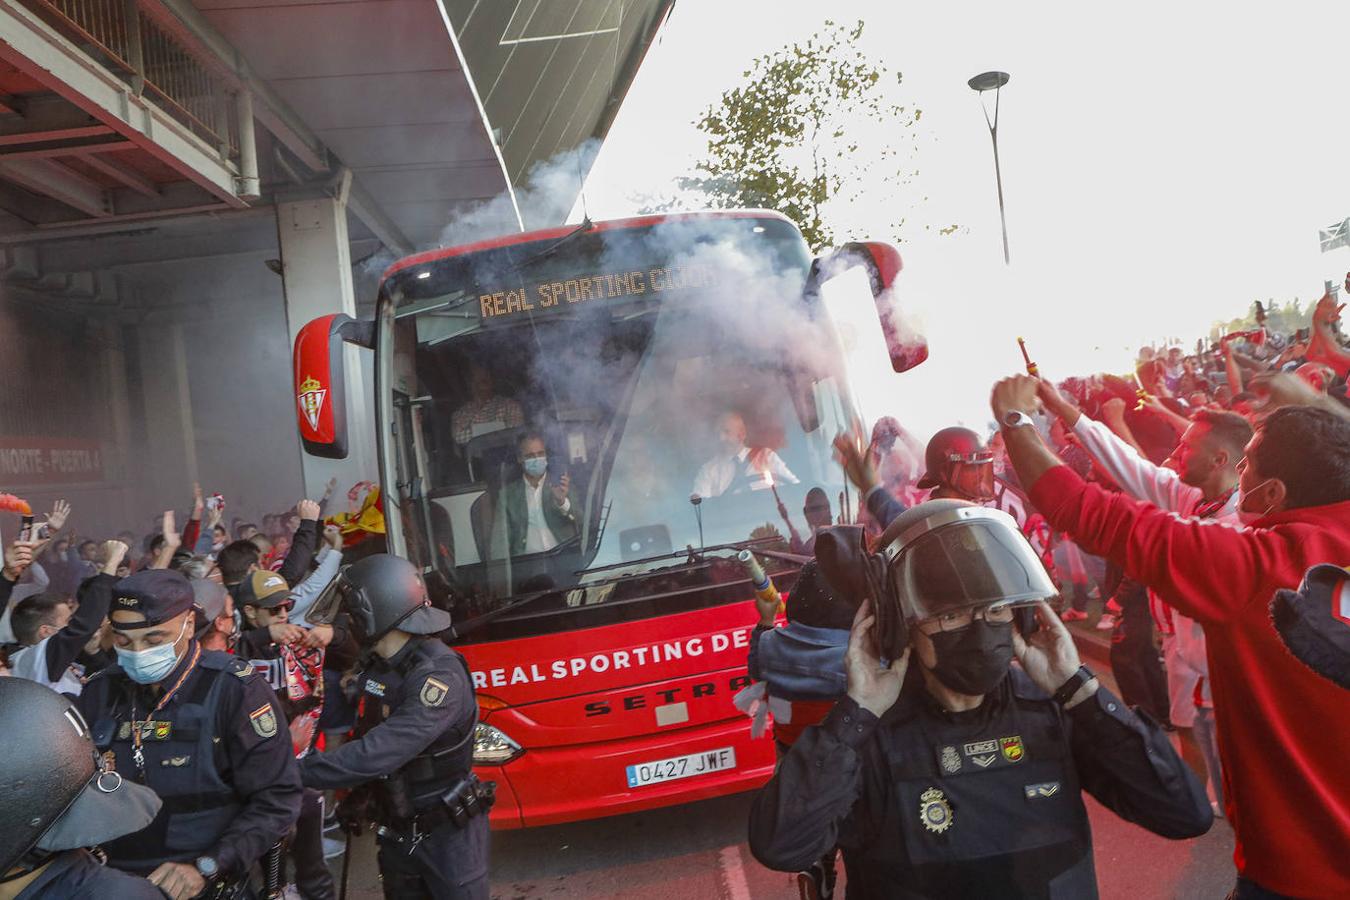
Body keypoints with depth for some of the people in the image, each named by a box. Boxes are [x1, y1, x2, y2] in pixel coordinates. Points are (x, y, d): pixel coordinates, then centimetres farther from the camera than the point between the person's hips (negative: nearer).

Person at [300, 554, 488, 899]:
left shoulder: (439, 675, -28)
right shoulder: (379, 667, 1)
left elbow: (379, 753, -34)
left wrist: (297, 772, -30)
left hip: (447, 833, -8)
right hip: (398, 833, 8)